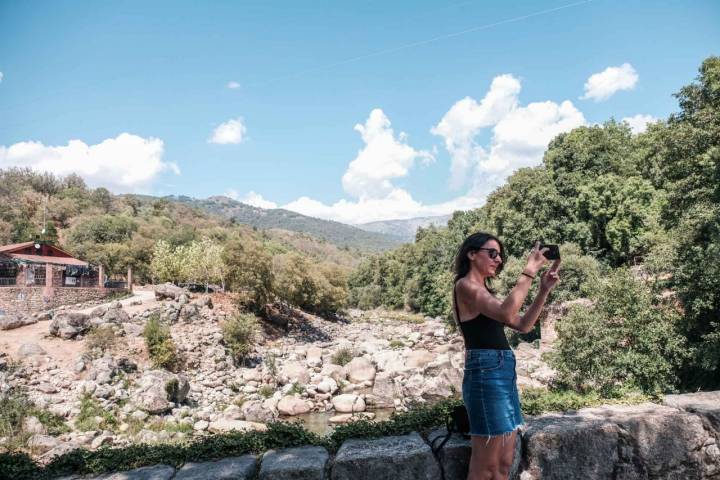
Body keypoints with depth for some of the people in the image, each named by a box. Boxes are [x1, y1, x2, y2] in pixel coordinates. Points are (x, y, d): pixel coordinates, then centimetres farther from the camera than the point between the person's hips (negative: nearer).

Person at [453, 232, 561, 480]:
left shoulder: (485, 290, 19)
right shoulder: (465, 286, -9)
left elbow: (523, 324, 16)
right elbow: (506, 313, -24)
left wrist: (544, 290, 6)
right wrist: (529, 271, -18)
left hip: (504, 373, 9)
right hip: (486, 373, -9)